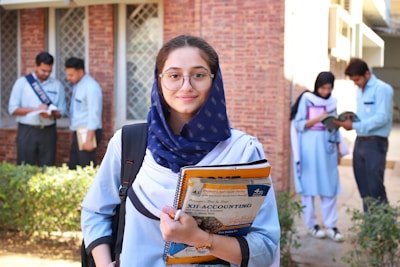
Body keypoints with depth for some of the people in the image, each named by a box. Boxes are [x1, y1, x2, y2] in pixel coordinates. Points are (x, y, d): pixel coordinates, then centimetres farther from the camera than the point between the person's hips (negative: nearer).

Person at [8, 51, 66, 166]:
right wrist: (35, 109, -14)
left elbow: (61, 111, 6)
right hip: (27, 131, -1)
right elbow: (13, 109, -2)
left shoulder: (57, 85, 7)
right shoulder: (22, 82, 2)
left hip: (48, 131, 2)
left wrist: (51, 114, -16)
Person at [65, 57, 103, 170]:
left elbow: (94, 114, -20)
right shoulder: (76, 85, 11)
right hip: (77, 133, 9)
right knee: (72, 168, 13)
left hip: (88, 133, -9)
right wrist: (74, 132, 17)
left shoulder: (91, 87, -16)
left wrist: (89, 139, -22)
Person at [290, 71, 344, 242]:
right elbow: (298, 124, -6)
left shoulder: (332, 101, 10)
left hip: (327, 148, 4)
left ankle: (330, 226, 7)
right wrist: (318, 118, -18)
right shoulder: (306, 99, -4)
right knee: (310, 185, 2)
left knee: (329, 187, 2)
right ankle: (311, 224, 12)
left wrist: (338, 150, 13)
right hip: (310, 148, -4)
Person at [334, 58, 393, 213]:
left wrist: (354, 125, -19)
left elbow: (382, 117, -18)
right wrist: (349, 122, 0)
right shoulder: (360, 90, 16)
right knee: (364, 188, 11)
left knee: (375, 188, -7)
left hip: (375, 143, -8)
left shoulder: (382, 89, -10)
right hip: (360, 142, 8)